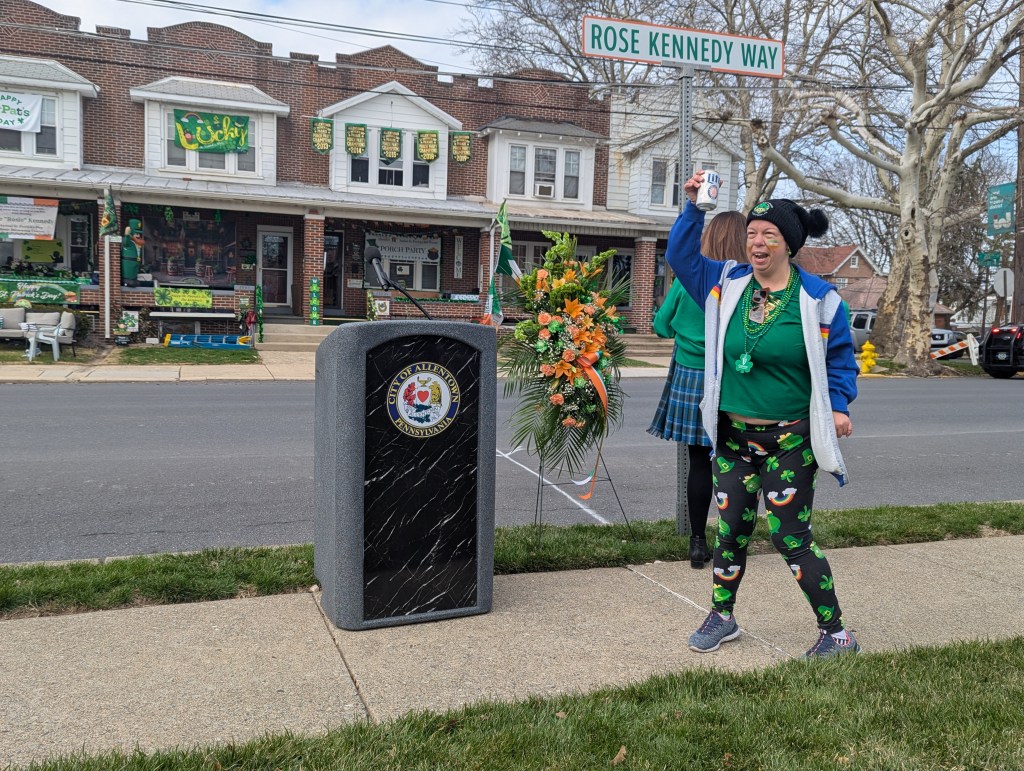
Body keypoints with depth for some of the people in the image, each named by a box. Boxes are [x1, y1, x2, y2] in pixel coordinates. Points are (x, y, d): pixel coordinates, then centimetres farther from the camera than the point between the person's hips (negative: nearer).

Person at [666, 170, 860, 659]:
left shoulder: (817, 299, -7)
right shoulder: (726, 285, 2)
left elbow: (839, 357, 3)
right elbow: (682, 255, 10)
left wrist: (838, 406, -9)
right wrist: (692, 207, -2)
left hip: (790, 439, -4)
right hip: (733, 434, 4)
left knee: (789, 537, -3)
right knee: (731, 528, 11)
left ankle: (836, 632, 15)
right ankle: (722, 616, 30)